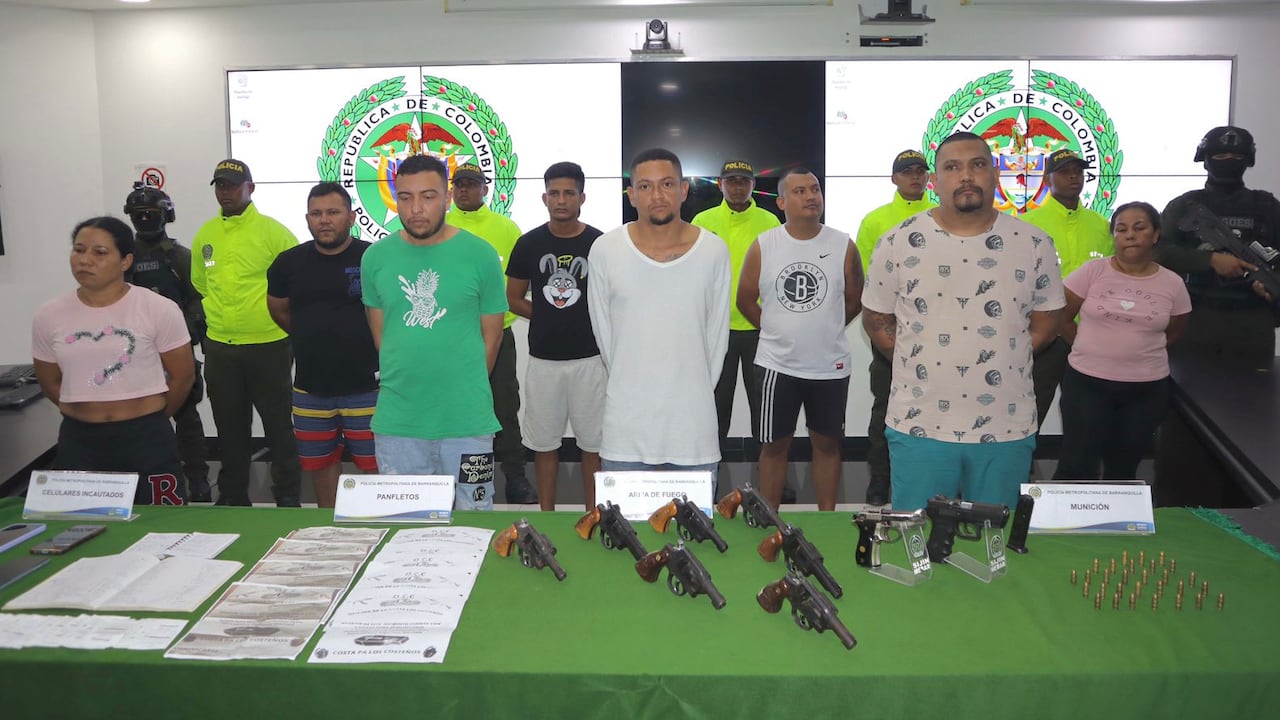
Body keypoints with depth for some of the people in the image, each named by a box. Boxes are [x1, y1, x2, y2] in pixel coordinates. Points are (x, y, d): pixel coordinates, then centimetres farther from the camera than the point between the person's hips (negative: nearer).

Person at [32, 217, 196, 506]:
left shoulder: (159, 309, -9)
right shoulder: (48, 316, 1)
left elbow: (182, 376, 0)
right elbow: (51, 382, 15)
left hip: (147, 439, -3)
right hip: (78, 441, 3)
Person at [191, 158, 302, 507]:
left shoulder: (272, 231, -8)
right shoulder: (205, 235, 8)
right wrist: (215, 316, 17)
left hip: (268, 345, -5)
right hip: (219, 348, 5)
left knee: (278, 425, 5)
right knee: (229, 427, 15)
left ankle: (288, 496, 17)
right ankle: (232, 496, 28)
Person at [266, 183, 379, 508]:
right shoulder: (289, 262, 5)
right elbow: (279, 310, 21)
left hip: (367, 388, -4)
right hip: (310, 391, 4)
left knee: (373, 469, 1)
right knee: (321, 465, 16)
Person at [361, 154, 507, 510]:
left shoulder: (480, 254, -5)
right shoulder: (375, 257, 3)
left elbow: (492, 334, 3)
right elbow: (379, 331, 12)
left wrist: (465, 389, 6)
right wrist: (402, 383, 10)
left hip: (467, 420, -2)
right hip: (395, 423, 2)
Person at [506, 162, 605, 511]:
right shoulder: (529, 243, 2)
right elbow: (514, 299, 10)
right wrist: (548, 316, 1)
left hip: (589, 358, -1)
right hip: (543, 359, 2)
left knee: (593, 442, 6)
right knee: (544, 442, 10)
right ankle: (546, 516, 23)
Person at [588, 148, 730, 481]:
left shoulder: (713, 251, -3)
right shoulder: (604, 251, -4)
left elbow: (717, 332, 5)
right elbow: (602, 331, 6)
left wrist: (696, 391, 8)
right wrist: (630, 385, 9)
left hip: (693, 416, 1)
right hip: (625, 419, 0)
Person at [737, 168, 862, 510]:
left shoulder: (843, 245, -3)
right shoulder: (762, 246, -4)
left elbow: (855, 300, 9)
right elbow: (745, 299, 6)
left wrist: (824, 328, 9)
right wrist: (777, 330, 7)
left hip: (830, 365, 1)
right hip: (776, 364, 0)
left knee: (827, 443, 12)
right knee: (774, 444, 9)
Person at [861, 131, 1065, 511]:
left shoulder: (1033, 245, 0)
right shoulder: (897, 244, -3)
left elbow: (1045, 323, 9)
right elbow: (876, 320, 5)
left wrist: (999, 360, 0)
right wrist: (921, 363, -2)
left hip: (1007, 431, 1)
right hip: (919, 426, -1)